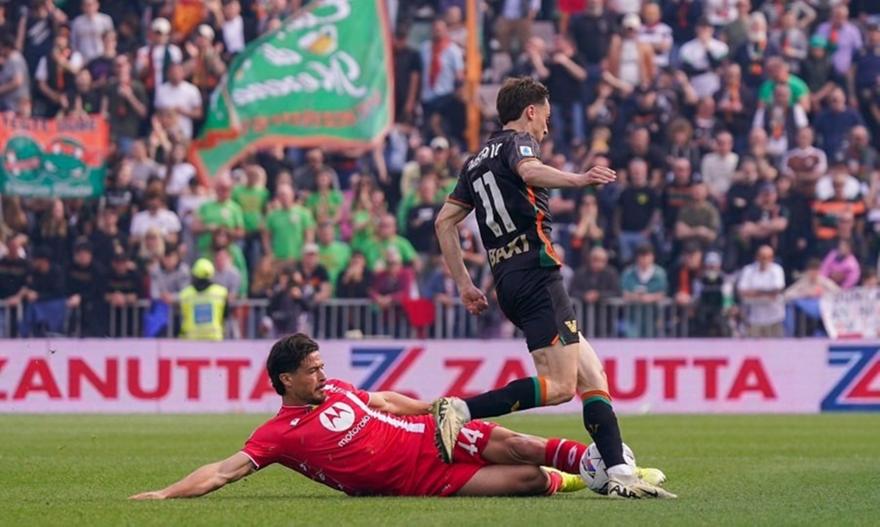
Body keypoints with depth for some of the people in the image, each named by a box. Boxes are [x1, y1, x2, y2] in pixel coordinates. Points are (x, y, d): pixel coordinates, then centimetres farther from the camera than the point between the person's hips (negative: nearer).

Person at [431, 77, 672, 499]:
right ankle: (460, 410, -25)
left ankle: (618, 474, -3)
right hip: (535, 272, -9)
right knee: (559, 385, -16)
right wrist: (577, 180, -40)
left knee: (591, 374, 7)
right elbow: (529, 170, -23)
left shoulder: (477, 161, 24)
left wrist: (464, 285, 23)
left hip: (507, 284, 9)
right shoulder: (518, 141, 2)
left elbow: (444, 222, 22)